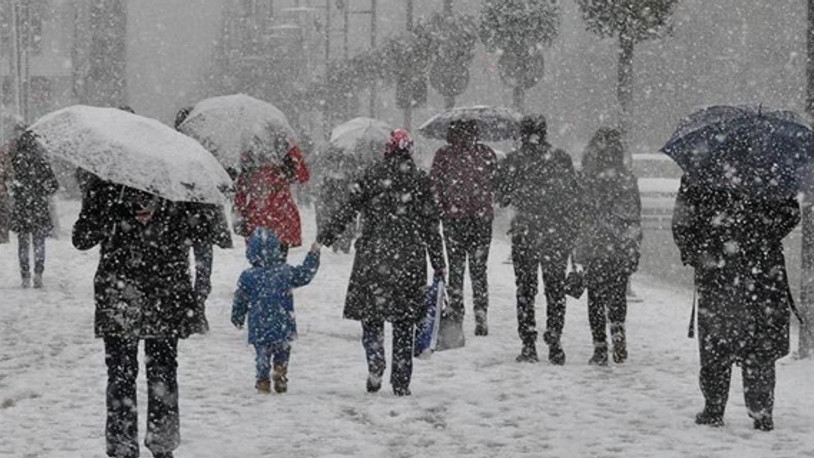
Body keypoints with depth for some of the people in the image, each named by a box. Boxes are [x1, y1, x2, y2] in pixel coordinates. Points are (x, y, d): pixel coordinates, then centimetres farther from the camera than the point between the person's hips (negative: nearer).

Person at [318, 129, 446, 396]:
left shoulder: (373, 175, -1)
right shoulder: (420, 180, 5)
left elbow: (350, 209, -5)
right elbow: (431, 226, 6)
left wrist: (328, 235, 1)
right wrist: (438, 264, 10)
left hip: (373, 256, -1)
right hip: (410, 259, 2)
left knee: (371, 313, 8)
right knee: (404, 323, 7)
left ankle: (375, 364, -14)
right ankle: (401, 383, 6)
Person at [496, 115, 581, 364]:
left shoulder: (511, 161, -4)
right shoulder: (562, 159, 0)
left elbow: (500, 198, 0)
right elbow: (574, 197, 3)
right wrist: (572, 232, 11)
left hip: (524, 233, -1)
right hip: (558, 234, 1)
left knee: (525, 290, 7)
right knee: (556, 290, 10)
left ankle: (529, 345, 3)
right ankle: (554, 344, 7)